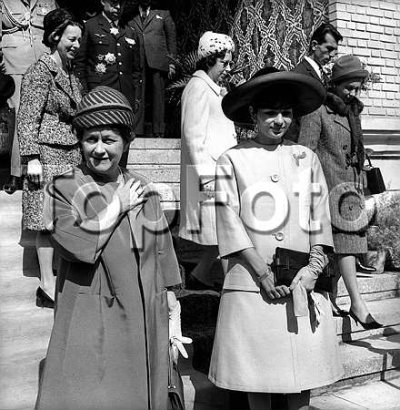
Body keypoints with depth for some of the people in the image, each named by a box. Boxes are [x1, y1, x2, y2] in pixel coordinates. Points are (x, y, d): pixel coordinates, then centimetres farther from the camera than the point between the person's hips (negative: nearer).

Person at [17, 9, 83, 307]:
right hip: (49, 156, -7)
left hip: (71, 156, 8)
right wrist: (32, 157, -17)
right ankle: (48, 287, 6)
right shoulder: (40, 71, -7)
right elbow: (27, 118, -11)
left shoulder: (71, 74, 16)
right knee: (49, 223, -3)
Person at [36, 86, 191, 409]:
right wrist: (118, 205, -8)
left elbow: (163, 257, 10)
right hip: (90, 326, -3)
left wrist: (173, 320, 9)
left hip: (145, 324, 3)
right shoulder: (62, 190, -3)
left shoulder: (143, 191, 7)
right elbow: (81, 246, -20)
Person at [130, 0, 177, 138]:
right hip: (137, 65, 1)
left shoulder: (163, 15, 17)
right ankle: (137, 131, -2)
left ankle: (158, 133, 0)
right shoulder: (132, 21, 20)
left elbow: (171, 39, 12)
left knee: (158, 98, -2)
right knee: (138, 99, -5)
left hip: (158, 64, -1)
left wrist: (172, 62, 3)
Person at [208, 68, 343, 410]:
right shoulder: (232, 161, 1)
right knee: (257, 372, 6)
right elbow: (231, 222, -4)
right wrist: (263, 274, -11)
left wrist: (315, 266, -6)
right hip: (252, 282, -2)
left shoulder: (306, 158, 10)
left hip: (304, 284, 3)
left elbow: (320, 216, 8)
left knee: (304, 367, 8)